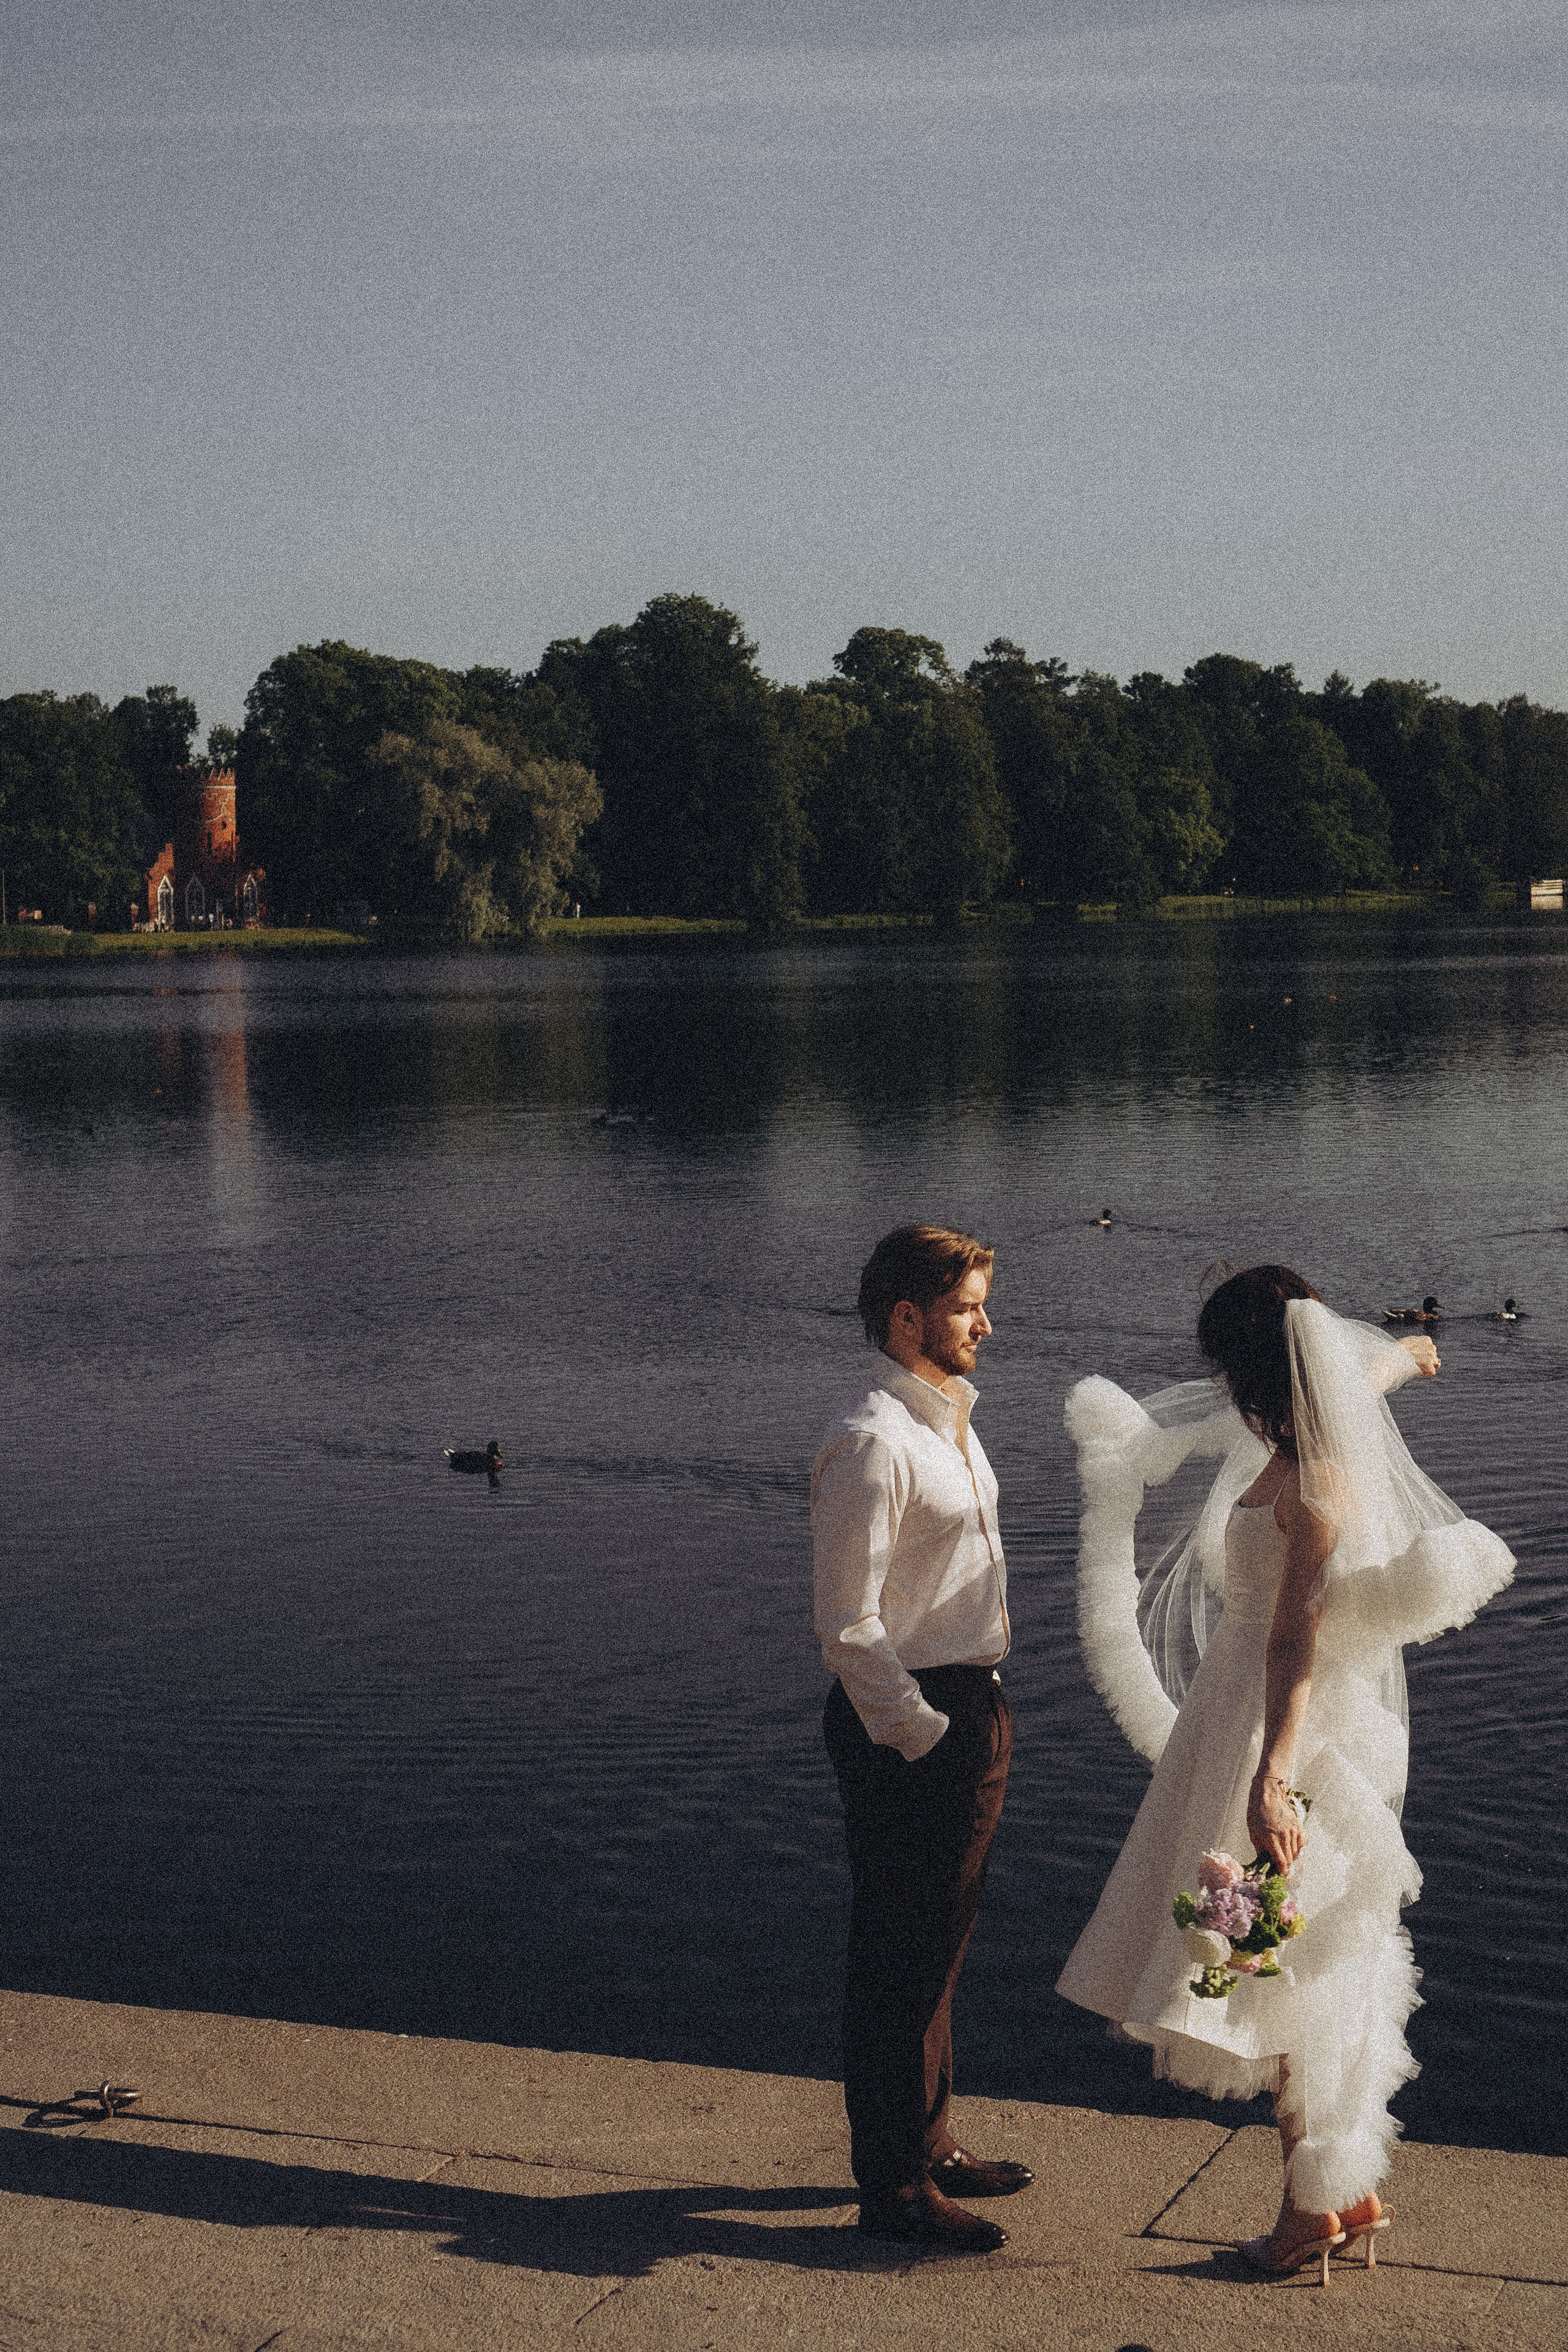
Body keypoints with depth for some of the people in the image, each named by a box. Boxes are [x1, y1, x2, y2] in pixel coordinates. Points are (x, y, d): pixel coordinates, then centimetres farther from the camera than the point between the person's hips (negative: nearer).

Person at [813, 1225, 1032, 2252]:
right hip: (907, 1724, -10)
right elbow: (849, 1626, -20)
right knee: (900, 1956, 1)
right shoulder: (872, 1444, -19)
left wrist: (982, 1721, 17)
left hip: (970, 1708, 10)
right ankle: (894, 2185, 12)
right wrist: (925, 1737, -19)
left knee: (940, 1945, 20)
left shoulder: (950, 1421, 12)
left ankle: (929, 2143, 35)